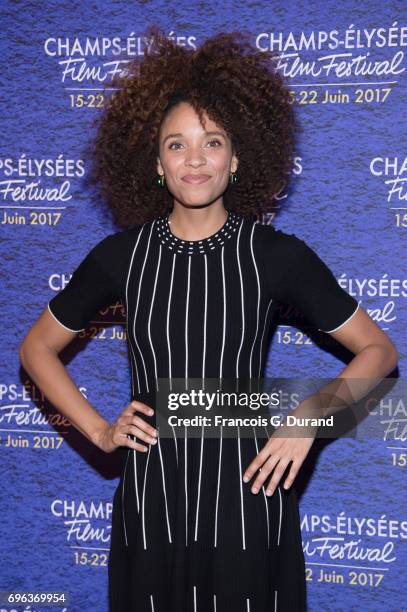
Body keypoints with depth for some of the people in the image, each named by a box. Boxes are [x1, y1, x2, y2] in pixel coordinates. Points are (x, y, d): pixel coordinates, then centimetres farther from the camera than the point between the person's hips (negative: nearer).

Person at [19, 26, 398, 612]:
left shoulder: (278, 254, -5)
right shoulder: (121, 254, -1)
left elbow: (378, 350, 3)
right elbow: (37, 347, 12)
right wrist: (97, 430, 1)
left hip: (249, 500, -1)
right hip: (151, 503, 1)